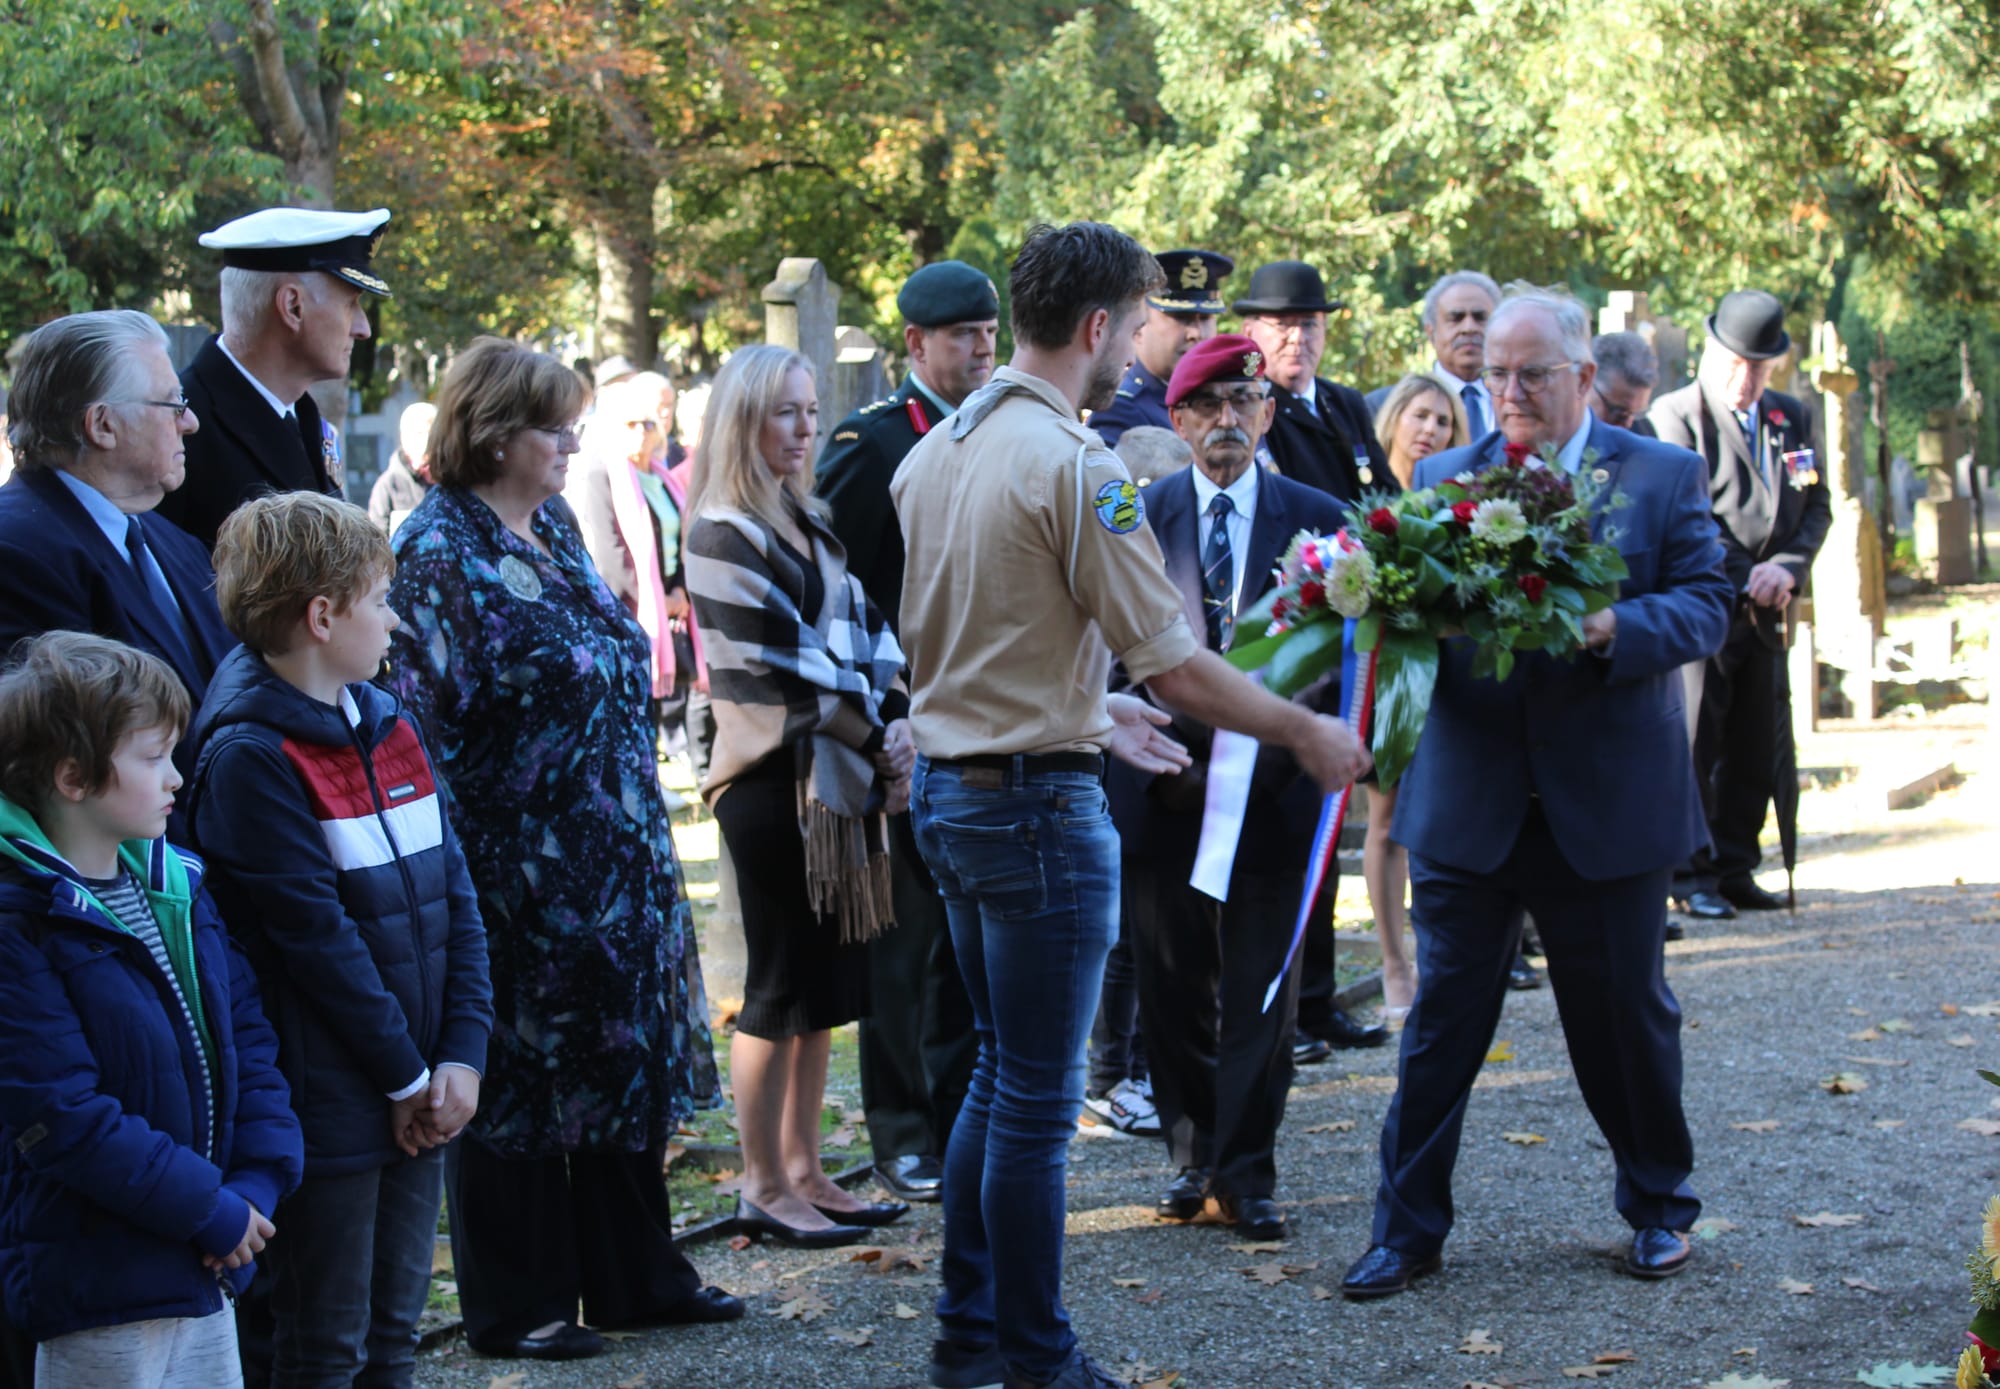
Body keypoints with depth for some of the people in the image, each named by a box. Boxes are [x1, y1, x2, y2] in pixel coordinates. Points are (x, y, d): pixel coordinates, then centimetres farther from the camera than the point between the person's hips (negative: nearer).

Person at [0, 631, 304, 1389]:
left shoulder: (177, 885, 8)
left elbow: (247, 1032, 10)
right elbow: (63, 1119, -21)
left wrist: (259, 1179, -4)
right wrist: (212, 1211, -16)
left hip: (207, 1270, 8)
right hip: (99, 1289, -8)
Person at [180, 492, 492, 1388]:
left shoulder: (387, 724, 10)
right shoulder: (248, 758, -15)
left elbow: (453, 893, 7)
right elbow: (317, 935, -17)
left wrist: (461, 1056, -3)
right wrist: (408, 1078, -12)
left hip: (419, 1099, 7)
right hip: (331, 1104, -7)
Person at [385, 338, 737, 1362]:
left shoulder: (554, 526, 11)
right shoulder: (438, 553, -13)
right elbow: (423, 719, -16)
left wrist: (638, 824, 18)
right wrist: (452, 866, -19)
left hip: (610, 855, 8)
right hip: (512, 868, -8)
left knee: (624, 1057, 14)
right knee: (514, 1076, 3)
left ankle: (634, 1276, 26)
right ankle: (515, 1305, 15)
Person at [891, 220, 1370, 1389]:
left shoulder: (937, 451, 9)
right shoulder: (1077, 465, -18)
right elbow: (1179, 667, -17)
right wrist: (1309, 734, -5)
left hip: (947, 786, 9)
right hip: (1036, 804, -9)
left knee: (1003, 1072, 19)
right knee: (1038, 1098, 1)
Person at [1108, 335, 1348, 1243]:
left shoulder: (1316, 518, 2)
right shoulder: (1140, 515, 3)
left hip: (1271, 787, -1)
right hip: (1164, 785, 1)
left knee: (1261, 994, 3)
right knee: (1173, 990, 9)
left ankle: (1247, 1176, 12)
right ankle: (1193, 1158, 24)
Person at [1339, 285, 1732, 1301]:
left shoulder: (1662, 476, 2)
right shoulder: (1440, 478, 7)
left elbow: (1706, 604, -6)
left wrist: (1613, 629, -24)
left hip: (1608, 803, -1)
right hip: (1466, 801, 1)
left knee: (1626, 1017, 11)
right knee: (1442, 1017, 4)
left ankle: (1658, 1207, 30)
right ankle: (1407, 1227, 12)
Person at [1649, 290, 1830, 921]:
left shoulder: (1794, 417, 13)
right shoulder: (1674, 414, -5)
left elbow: (1817, 505, 11)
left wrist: (1786, 568, -6)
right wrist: (1743, 577, -15)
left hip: (1764, 611, 6)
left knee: (1755, 751, 9)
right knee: (1693, 748, -3)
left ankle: (1736, 869, 17)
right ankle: (1693, 876, 2)